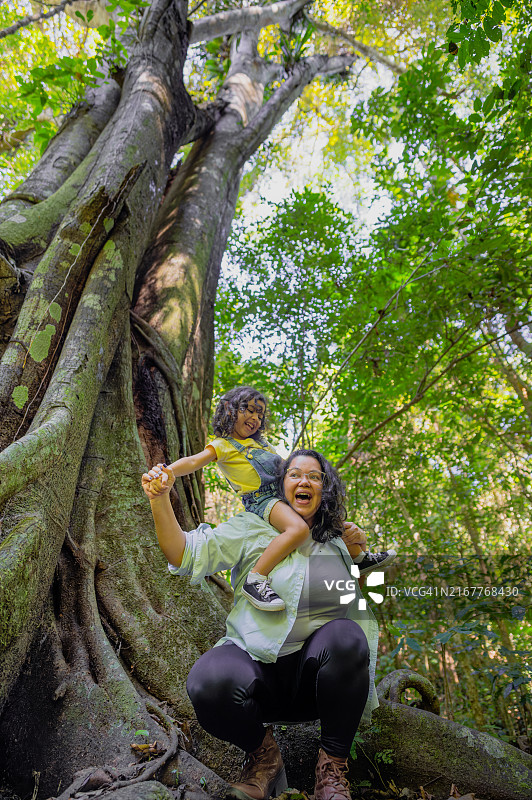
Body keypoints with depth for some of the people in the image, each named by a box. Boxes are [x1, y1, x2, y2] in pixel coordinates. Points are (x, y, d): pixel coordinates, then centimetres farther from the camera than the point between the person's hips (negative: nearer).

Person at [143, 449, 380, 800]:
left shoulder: (336, 541, 11)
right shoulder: (252, 528, 2)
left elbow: (362, 597, 18)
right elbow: (188, 554, -9)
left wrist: (358, 553, 0)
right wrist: (160, 502, -25)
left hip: (317, 673, 2)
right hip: (255, 660, -1)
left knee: (347, 635, -30)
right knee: (209, 683, -32)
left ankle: (333, 764, -8)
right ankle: (263, 753, 2)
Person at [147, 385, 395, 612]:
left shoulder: (260, 441, 21)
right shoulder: (222, 445, -3)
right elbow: (194, 462, -20)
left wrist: (309, 474, 20)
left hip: (285, 495, 9)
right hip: (261, 500, -9)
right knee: (299, 528, -36)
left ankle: (360, 558, 35)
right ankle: (255, 579, -29)